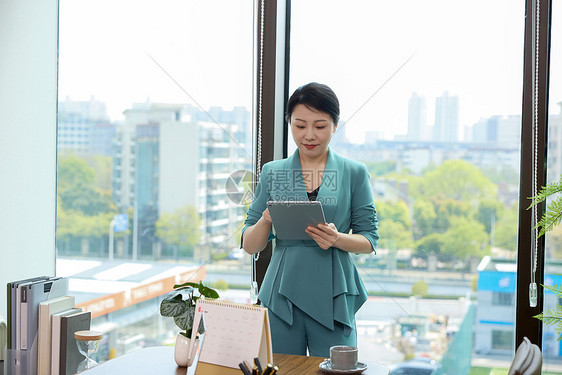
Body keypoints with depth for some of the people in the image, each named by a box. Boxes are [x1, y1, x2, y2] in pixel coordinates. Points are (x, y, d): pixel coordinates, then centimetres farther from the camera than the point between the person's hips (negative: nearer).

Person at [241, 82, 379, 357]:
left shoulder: (355, 174, 5)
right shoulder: (272, 173, 7)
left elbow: (370, 240, 5)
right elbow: (249, 246, 6)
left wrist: (337, 239, -15)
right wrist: (266, 221, -14)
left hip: (333, 299, -1)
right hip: (282, 297, 1)